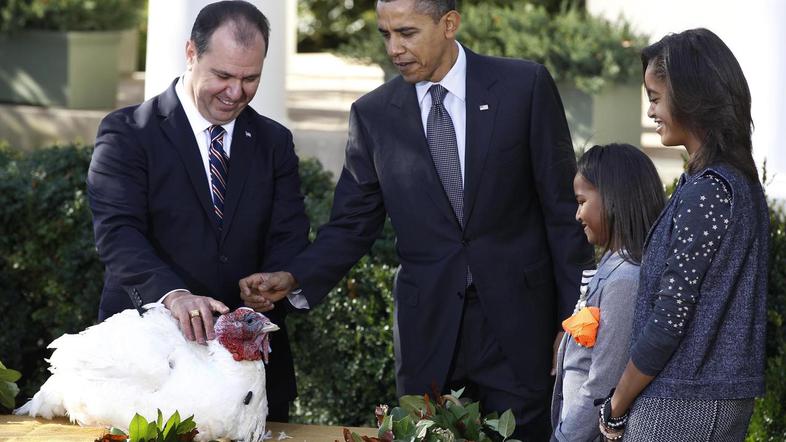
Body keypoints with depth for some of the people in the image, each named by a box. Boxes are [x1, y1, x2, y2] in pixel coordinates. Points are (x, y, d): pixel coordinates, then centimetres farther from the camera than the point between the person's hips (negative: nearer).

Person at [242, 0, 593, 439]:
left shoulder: (525, 86, -3)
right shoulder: (373, 114, 4)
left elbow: (563, 208, -1)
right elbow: (353, 223, 6)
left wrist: (572, 320, -3)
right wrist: (294, 278, -12)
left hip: (518, 324, -2)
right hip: (428, 331, 2)